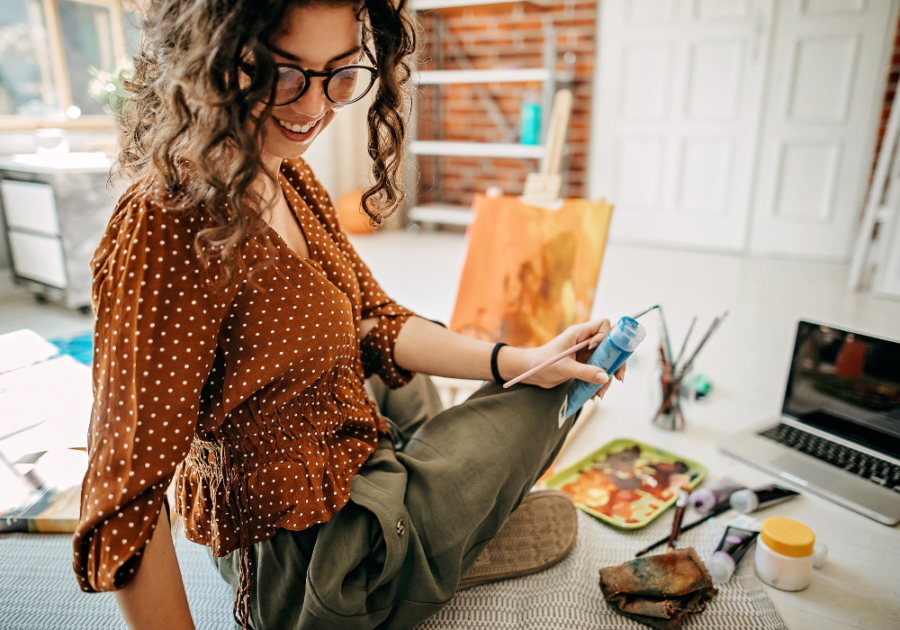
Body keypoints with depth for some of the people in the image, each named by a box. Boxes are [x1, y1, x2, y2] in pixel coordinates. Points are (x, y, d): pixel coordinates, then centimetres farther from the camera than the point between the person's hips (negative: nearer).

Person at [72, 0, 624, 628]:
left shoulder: (291, 178, -2)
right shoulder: (171, 227, -30)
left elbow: (375, 322, 3)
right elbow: (125, 507, -27)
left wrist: (521, 360, -7)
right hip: (300, 562, -8)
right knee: (545, 401, 8)